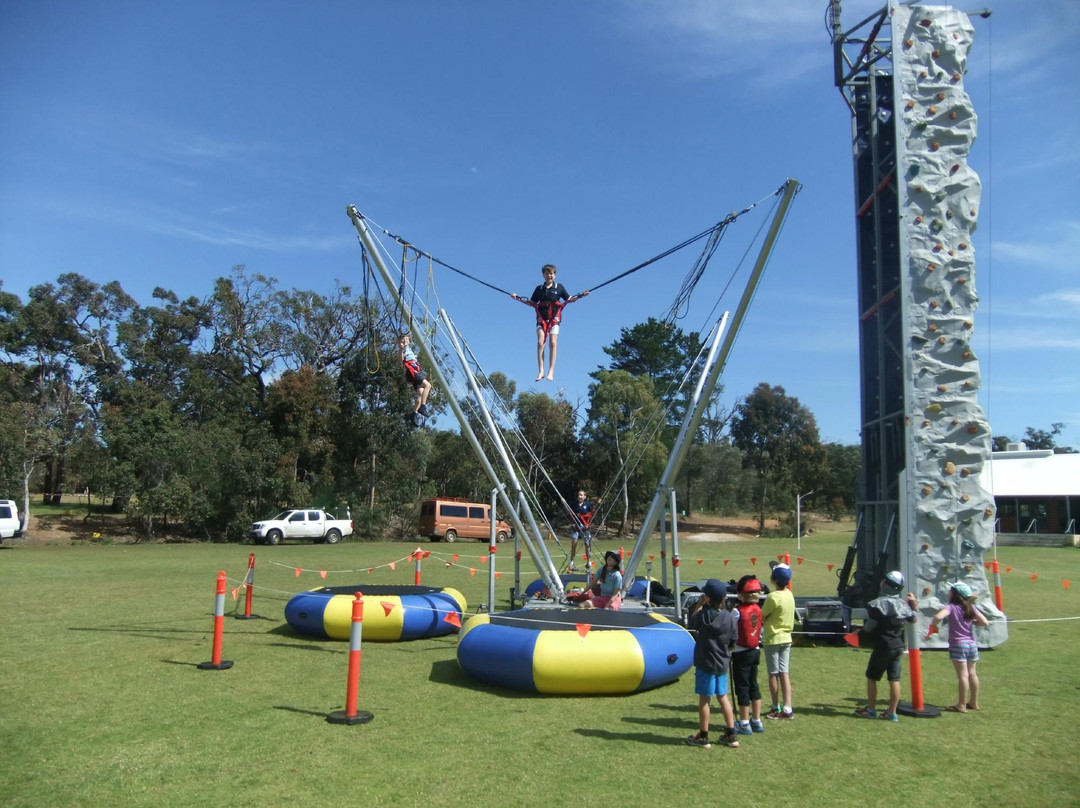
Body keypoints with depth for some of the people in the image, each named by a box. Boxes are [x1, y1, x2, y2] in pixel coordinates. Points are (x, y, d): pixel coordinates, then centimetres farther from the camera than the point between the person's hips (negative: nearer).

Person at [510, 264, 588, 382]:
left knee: (553, 343, -13)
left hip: (554, 318, -1)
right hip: (542, 318, 1)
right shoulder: (539, 289, 14)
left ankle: (551, 372, -14)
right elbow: (532, 303, 19)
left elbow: (569, 299, 14)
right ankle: (540, 371, -14)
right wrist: (518, 298, 14)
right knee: (540, 343, -12)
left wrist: (580, 296, 2)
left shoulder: (559, 287, 11)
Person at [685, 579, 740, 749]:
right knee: (723, 697, 17)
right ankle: (731, 735, 22)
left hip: (706, 663, -5)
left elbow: (690, 623, 2)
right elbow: (732, 641, 3)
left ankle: (703, 737, 13)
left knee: (704, 699, 4)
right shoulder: (730, 616, -5)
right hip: (722, 663, 5)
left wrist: (699, 604, 3)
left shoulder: (704, 615, -17)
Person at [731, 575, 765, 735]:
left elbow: (732, 633, -16)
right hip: (755, 651, 7)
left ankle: (744, 724, 8)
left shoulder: (738, 611, -18)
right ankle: (757, 721, 23)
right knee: (753, 685, 16)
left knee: (742, 687, 2)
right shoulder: (758, 609, 2)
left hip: (741, 653, -7)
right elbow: (758, 631, 6)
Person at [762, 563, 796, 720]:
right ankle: (787, 708, 7)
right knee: (784, 674, 8)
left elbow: (762, 618, -14)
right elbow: (789, 618, 9)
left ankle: (776, 708, 15)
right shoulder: (790, 595, 2)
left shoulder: (773, 597, -22)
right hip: (786, 638, 7)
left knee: (773, 674, 6)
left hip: (772, 639, -7)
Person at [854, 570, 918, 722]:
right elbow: (913, 619, 19)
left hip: (882, 647, -6)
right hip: (898, 647, 6)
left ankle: (871, 710, 15)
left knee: (871, 677, 8)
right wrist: (914, 604, 30)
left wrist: (863, 626, 8)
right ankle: (892, 713, 14)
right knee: (894, 680, 9)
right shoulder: (903, 603, 0)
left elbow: (869, 627, -14)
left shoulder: (877, 604, -17)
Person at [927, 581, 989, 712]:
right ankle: (974, 702, 26)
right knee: (971, 673, 15)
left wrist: (932, 627, -14)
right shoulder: (970, 607, 2)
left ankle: (962, 705, 3)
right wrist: (972, 622, 13)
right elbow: (985, 622, -1)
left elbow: (938, 617, -31)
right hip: (972, 643, 6)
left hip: (958, 644, -6)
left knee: (963, 675, -3)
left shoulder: (951, 607, -14)